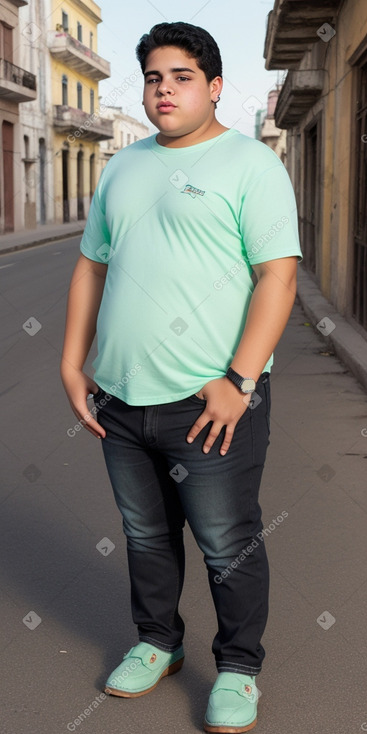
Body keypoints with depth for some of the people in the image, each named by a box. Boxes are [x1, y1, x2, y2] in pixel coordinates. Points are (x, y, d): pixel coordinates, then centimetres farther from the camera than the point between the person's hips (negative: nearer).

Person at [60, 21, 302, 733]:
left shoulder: (250, 163, -5)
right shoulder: (122, 167, 15)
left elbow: (278, 276, -12)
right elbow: (91, 267, 18)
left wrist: (239, 382, -20)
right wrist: (72, 365, 10)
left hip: (211, 403, -6)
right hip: (120, 400, 6)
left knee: (228, 546, 5)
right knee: (146, 535, 18)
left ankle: (238, 668, 24)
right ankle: (157, 642, 37)